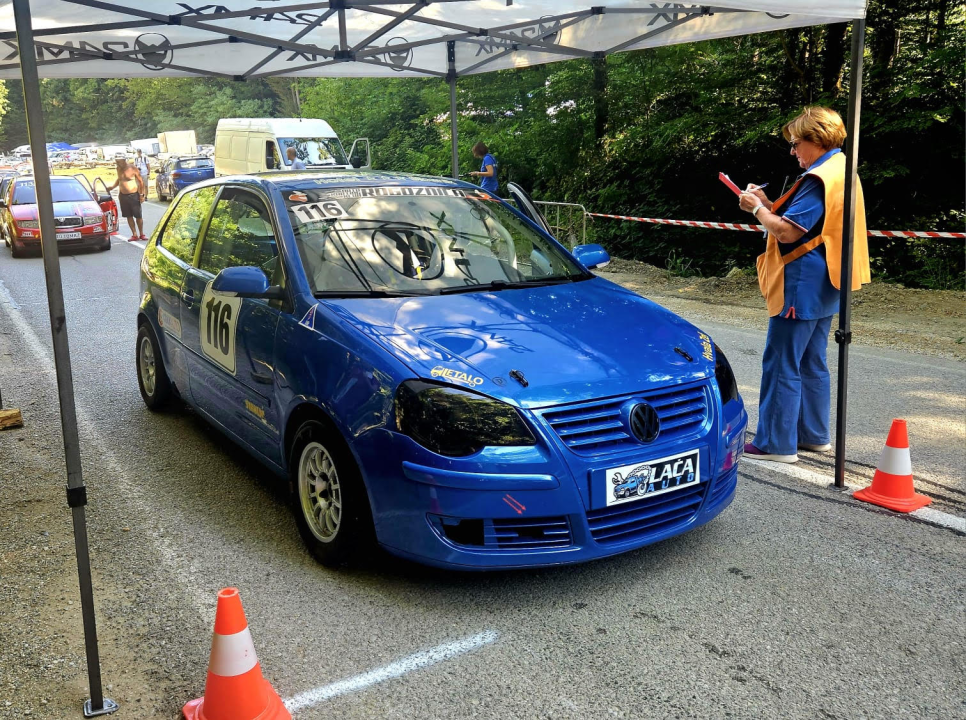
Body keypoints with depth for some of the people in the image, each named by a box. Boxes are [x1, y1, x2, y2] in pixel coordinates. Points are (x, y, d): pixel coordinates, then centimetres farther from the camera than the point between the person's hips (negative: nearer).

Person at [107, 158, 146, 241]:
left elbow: (141, 181, -6)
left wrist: (142, 194, -9)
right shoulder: (119, 169, 6)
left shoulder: (133, 169, -10)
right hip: (123, 196, 5)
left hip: (134, 195, -5)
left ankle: (142, 234, 12)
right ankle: (134, 235, 12)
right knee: (129, 216, 5)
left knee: (138, 216, 0)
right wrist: (113, 186, 7)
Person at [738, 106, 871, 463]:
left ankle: (777, 443, 0)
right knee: (812, 363, 17)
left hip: (802, 286, -11)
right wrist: (767, 204, 10)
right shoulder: (841, 172, 15)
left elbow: (788, 232, -21)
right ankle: (814, 434, 26)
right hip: (823, 286, 11)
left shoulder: (821, 178, -17)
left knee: (781, 364, -4)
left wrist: (757, 208, -6)